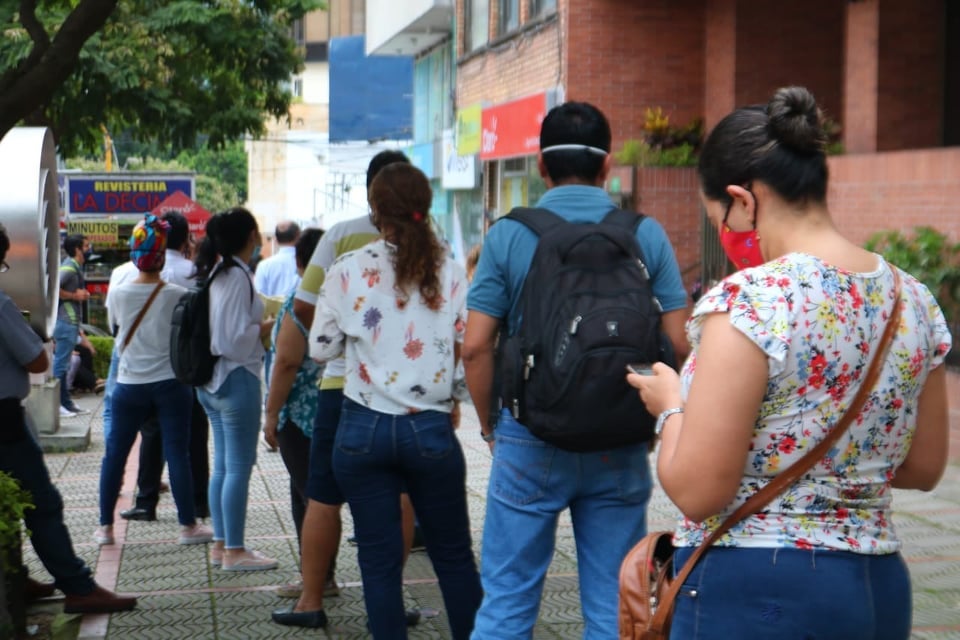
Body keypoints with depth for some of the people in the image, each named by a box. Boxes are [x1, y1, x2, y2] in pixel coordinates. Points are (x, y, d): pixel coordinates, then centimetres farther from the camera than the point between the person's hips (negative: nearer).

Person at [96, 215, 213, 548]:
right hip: (170, 383, -2)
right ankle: (188, 525, 7)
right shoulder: (177, 295, -10)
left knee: (115, 453, 11)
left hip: (130, 384, 2)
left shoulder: (119, 295, -4)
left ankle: (105, 526, 16)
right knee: (177, 453, 2)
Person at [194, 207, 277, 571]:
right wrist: (270, 326, -7)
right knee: (239, 467, -2)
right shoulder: (237, 276, -17)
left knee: (222, 465, 15)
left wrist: (259, 324, 13)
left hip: (212, 380, 10)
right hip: (237, 379, -10)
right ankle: (234, 551, 3)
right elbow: (237, 338, -21)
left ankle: (221, 544, 22)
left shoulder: (217, 274, 11)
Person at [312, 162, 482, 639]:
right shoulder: (451, 275, -3)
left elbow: (320, 348, 1)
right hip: (431, 430, 1)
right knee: (454, 556, 14)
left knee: (379, 561, 8)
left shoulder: (348, 270, -5)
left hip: (363, 429, 0)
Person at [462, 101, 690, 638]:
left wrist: (491, 426, 7)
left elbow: (476, 346, -7)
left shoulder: (509, 235, -4)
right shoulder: (646, 235, 0)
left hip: (530, 441, -1)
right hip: (620, 449, 1)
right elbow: (678, 344, -3)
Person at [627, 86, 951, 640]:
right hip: (882, 586, 7)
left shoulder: (747, 301, -19)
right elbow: (924, 468, 13)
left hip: (754, 591, -7)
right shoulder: (913, 300, 2)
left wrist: (673, 404, -1)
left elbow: (697, 491, -18)